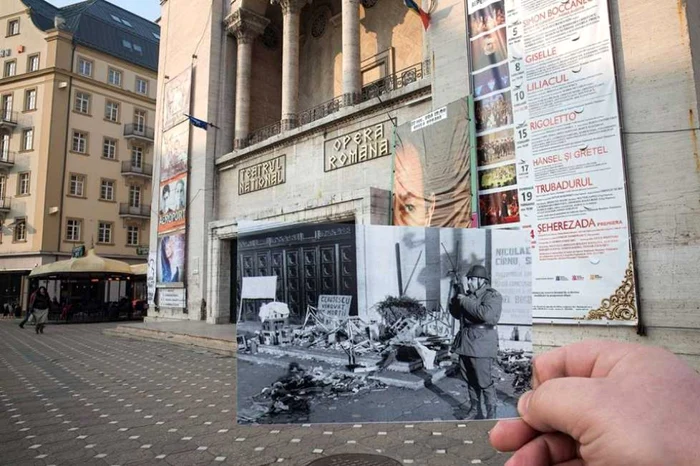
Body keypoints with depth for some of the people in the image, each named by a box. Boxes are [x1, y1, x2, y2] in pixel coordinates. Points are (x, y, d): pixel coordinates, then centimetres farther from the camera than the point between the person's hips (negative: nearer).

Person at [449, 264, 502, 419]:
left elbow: (486, 314, -28)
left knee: (485, 382, -2)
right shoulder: (468, 295, 13)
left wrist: (465, 301, -20)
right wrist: (456, 296, 3)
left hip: (481, 345, -8)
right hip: (465, 343, 8)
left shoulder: (493, 295, -10)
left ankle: (491, 415, 11)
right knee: (470, 380, 16)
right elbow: (456, 314, 18)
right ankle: (475, 409, 30)